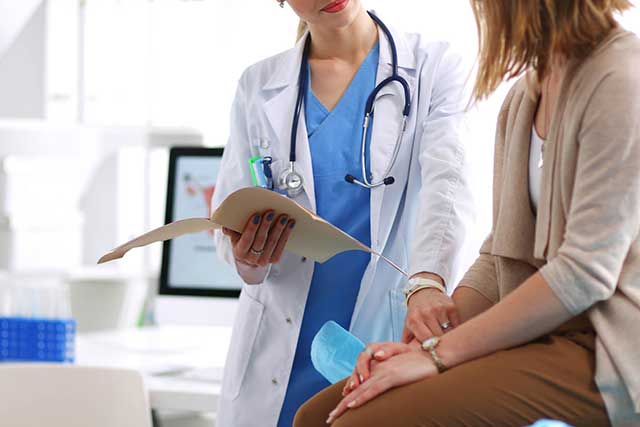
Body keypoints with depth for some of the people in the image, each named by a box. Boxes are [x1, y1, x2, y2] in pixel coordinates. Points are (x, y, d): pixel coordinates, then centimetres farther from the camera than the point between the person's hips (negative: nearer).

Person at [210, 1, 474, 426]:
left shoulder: (432, 67, 0)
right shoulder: (258, 85, 9)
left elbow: (447, 185, -14)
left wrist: (427, 282, -33)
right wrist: (247, 257, -14)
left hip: (388, 334, -2)